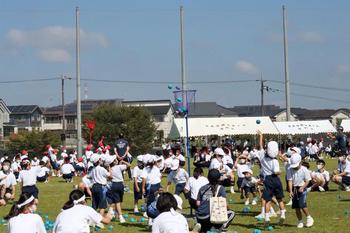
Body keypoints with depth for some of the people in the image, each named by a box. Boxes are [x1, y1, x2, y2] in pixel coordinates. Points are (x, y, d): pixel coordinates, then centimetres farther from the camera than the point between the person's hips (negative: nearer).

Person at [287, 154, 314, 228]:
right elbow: (290, 181, -7)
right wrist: (290, 191, -17)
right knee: (296, 207, 5)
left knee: (302, 205, -16)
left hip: (302, 189, -3)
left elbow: (307, 181, -5)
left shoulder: (304, 170, -9)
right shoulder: (290, 170, -4)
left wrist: (302, 187, -21)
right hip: (294, 189, 3)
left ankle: (309, 218, 5)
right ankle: (300, 221, 18)